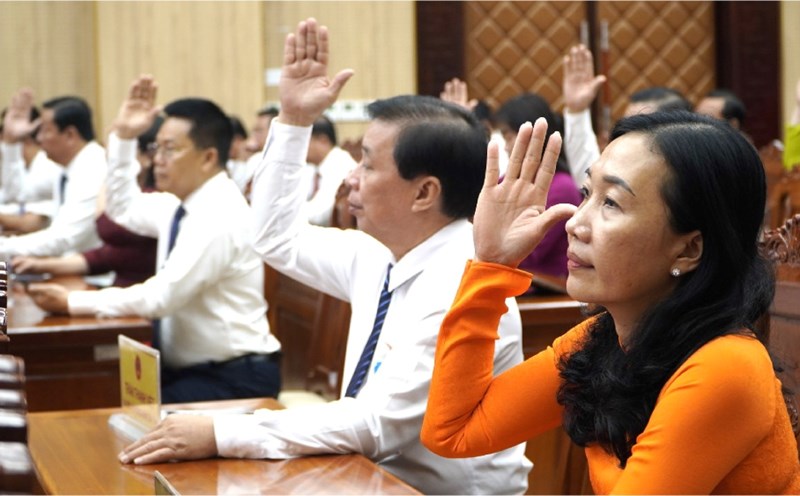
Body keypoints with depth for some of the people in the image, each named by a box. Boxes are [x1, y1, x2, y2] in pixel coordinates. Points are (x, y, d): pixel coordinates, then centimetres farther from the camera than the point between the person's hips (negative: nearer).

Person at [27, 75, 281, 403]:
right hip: (187, 368, 9)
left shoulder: (219, 216, -20)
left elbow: (161, 297, -23)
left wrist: (71, 302, -17)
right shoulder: (183, 204, 8)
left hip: (234, 379, -9)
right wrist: (123, 138, 12)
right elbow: (123, 207, 24)